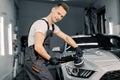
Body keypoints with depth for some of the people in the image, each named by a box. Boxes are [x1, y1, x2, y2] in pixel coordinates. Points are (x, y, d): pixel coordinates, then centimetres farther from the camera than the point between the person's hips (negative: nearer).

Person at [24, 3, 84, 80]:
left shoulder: (53, 26, 13)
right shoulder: (42, 23, -17)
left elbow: (66, 37, 23)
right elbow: (38, 47, -25)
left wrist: (77, 48, 15)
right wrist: (50, 59, -14)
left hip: (37, 60, 9)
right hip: (35, 60, -9)